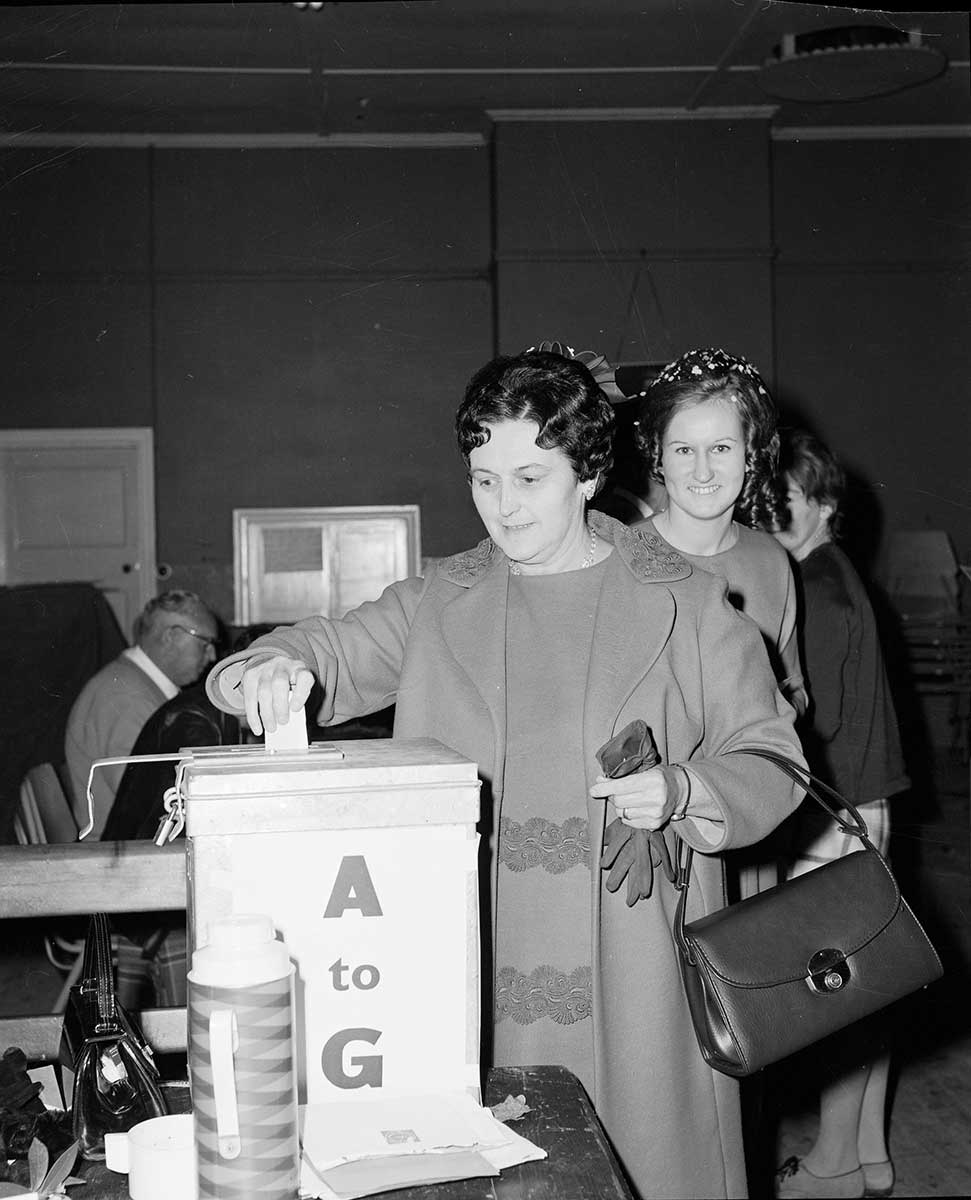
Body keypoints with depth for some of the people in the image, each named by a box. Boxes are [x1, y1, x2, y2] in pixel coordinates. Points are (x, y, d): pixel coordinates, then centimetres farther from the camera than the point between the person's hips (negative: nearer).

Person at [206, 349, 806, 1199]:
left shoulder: (684, 604, 0)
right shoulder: (440, 602, 8)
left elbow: (769, 759, 3)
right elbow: (341, 653, 10)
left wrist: (681, 793, -17)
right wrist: (281, 664, -14)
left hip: (633, 977, -2)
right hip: (479, 970, 2)